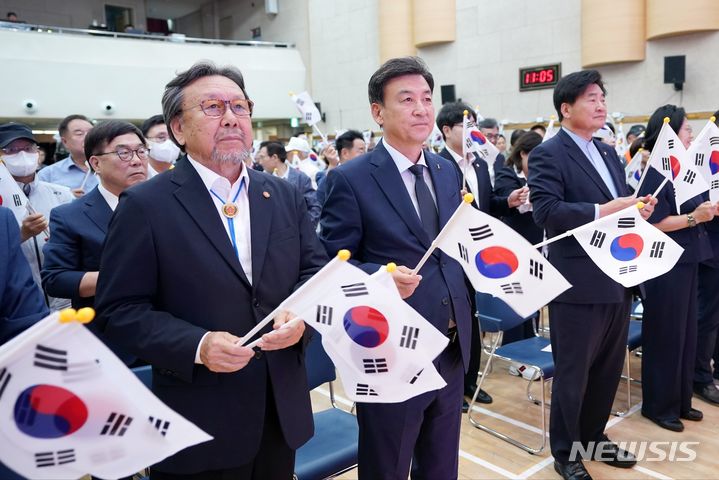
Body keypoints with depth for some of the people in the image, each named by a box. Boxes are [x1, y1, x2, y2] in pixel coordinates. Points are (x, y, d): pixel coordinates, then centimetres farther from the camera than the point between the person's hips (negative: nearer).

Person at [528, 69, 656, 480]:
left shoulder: (609, 154, 16)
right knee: (573, 374, 6)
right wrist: (603, 211, -26)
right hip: (579, 284, -8)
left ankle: (594, 437, 38)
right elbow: (546, 211, -22)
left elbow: (621, 204, 18)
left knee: (609, 368, 19)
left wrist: (637, 209, -3)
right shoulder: (548, 154, -10)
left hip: (617, 280, 8)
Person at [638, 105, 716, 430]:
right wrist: (693, 218, -26)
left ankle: (680, 401, 28)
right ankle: (658, 405, 16)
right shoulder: (656, 172, -14)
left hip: (687, 260, 9)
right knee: (665, 335, 1)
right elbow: (654, 223, -19)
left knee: (686, 332, 15)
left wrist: (708, 210, 1)